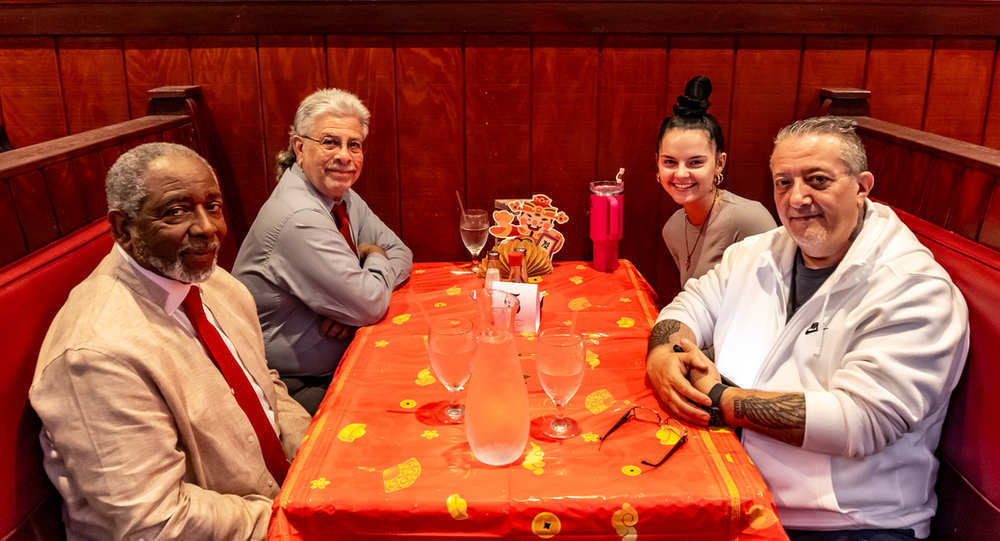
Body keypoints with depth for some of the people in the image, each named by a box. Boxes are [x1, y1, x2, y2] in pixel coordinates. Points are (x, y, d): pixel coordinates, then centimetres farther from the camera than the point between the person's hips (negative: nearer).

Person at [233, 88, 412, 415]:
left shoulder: (342, 196, 4)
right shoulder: (299, 217, -25)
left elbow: (400, 253, 8)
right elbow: (370, 307, -26)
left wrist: (357, 294, -12)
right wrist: (376, 259, -4)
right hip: (293, 388, -8)